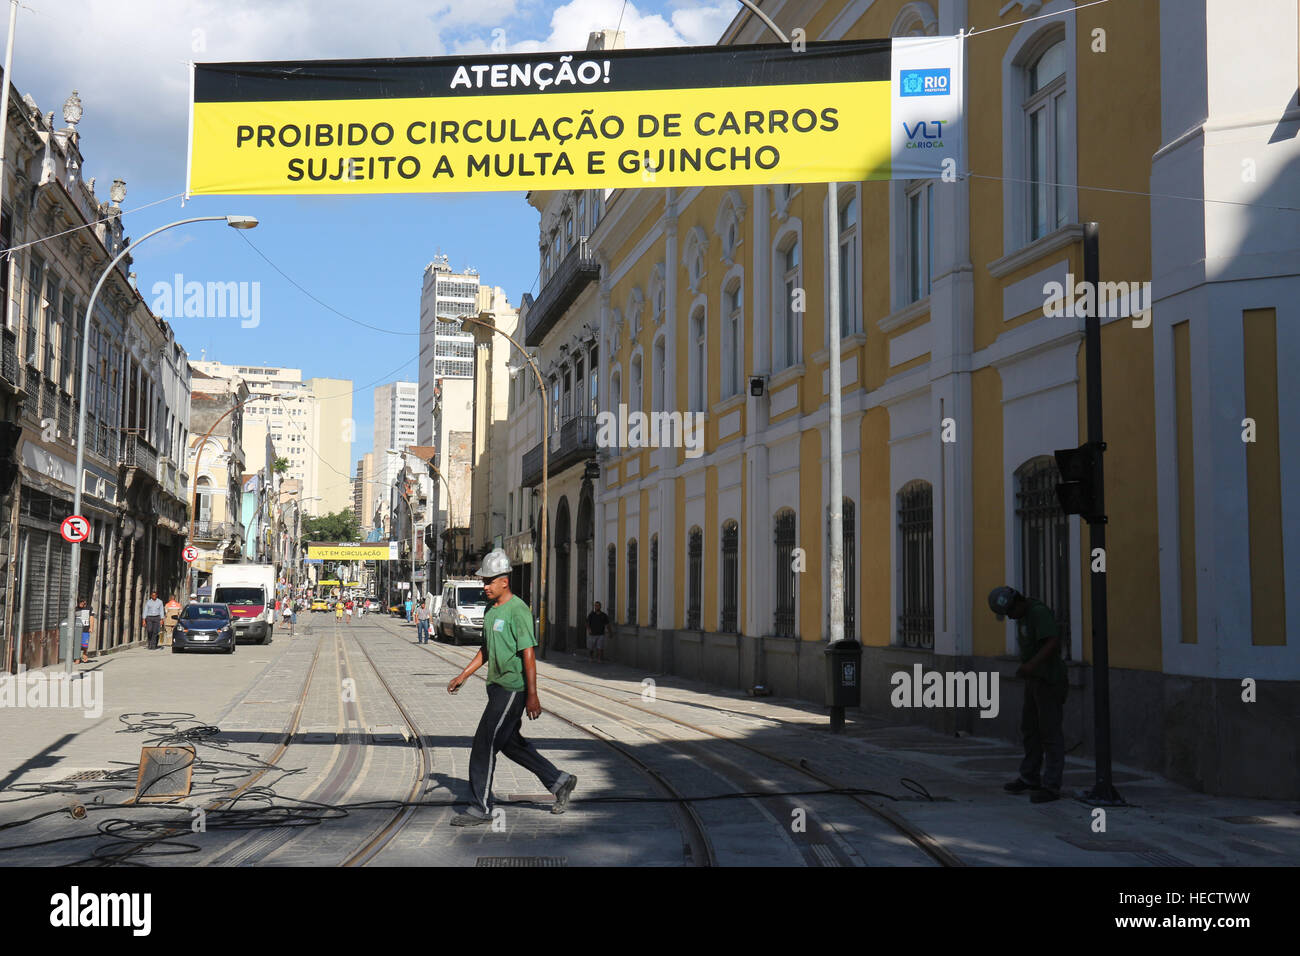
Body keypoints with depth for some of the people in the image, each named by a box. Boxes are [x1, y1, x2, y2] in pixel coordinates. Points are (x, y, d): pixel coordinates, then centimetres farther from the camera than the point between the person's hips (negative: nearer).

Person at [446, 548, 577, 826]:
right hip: (497, 686, 9)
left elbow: (528, 655, -18)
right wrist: (463, 675, 18)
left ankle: (480, 808, 0)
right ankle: (559, 781, 26)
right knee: (510, 743, 15)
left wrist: (532, 695, -21)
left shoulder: (518, 611, -15)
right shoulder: (490, 609, 13)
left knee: (484, 744, -8)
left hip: (513, 688, -9)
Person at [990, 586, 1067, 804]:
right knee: (1030, 729, 15)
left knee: (1050, 733, -5)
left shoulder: (1040, 612, -19)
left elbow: (1053, 643, -32)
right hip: (1034, 680, 10)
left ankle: (1051, 786, -1)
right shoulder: (1023, 615, 11)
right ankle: (1030, 778, 27)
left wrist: (1031, 664, -42)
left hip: (1049, 680, -10)